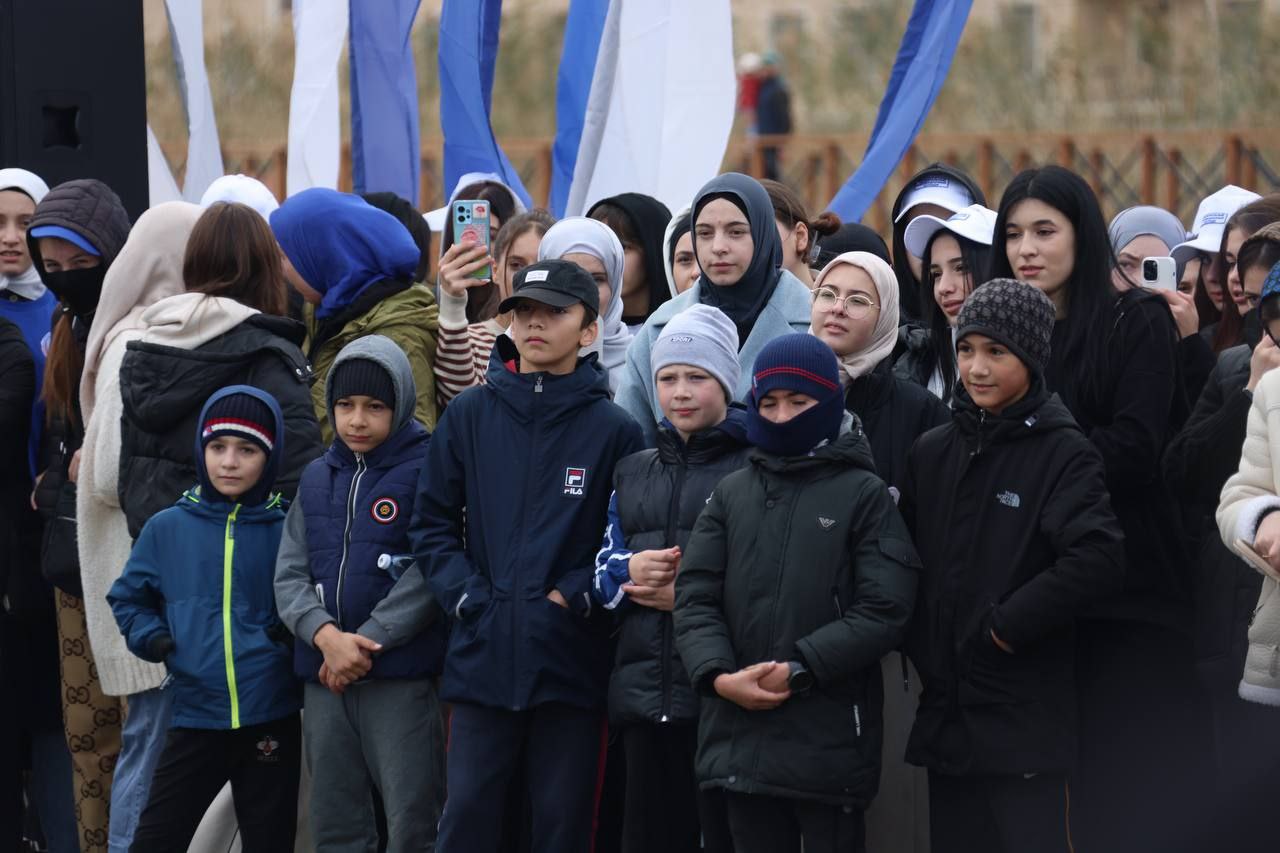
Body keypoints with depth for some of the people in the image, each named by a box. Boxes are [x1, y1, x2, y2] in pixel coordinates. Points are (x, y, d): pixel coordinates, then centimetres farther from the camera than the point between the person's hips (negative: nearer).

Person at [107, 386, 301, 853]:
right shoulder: (167, 528, 3)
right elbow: (127, 597, 13)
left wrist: (296, 636, -9)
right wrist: (152, 639, -3)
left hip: (272, 719, -1)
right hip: (195, 718, 1)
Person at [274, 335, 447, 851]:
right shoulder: (316, 479, 14)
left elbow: (429, 572, -11)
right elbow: (290, 575, 7)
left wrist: (366, 642, -14)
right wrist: (326, 636, -12)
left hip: (401, 678, -5)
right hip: (323, 677, 5)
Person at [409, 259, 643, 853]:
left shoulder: (613, 430, 1)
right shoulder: (468, 416, 7)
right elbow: (432, 524, 8)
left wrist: (574, 597, -11)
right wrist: (468, 598, -5)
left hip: (571, 661, -1)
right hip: (482, 654, 1)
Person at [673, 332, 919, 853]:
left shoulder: (864, 495, 2)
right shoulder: (731, 495, 14)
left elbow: (884, 610, -8)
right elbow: (695, 596, 5)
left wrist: (799, 669, -16)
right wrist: (718, 675, -13)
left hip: (831, 738, -4)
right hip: (741, 735, 4)